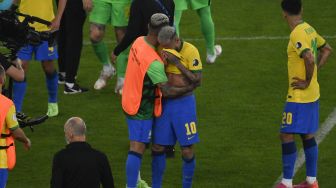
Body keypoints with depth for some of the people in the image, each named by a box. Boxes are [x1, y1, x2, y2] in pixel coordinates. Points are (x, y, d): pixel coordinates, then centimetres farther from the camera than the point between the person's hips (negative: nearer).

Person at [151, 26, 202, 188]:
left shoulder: (190, 51, -15)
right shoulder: (161, 50, -3)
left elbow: (197, 81, -17)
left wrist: (177, 63, -22)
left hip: (184, 103, -3)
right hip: (164, 103, 3)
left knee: (187, 152, 0)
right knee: (157, 148, 5)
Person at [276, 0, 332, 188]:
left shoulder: (297, 34, -20)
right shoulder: (309, 29, 7)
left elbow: (310, 59, -32)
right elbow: (327, 49, 20)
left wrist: (307, 82, -19)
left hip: (299, 96, -9)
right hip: (312, 95, 9)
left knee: (286, 135, -4)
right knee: (307, 135, 15)